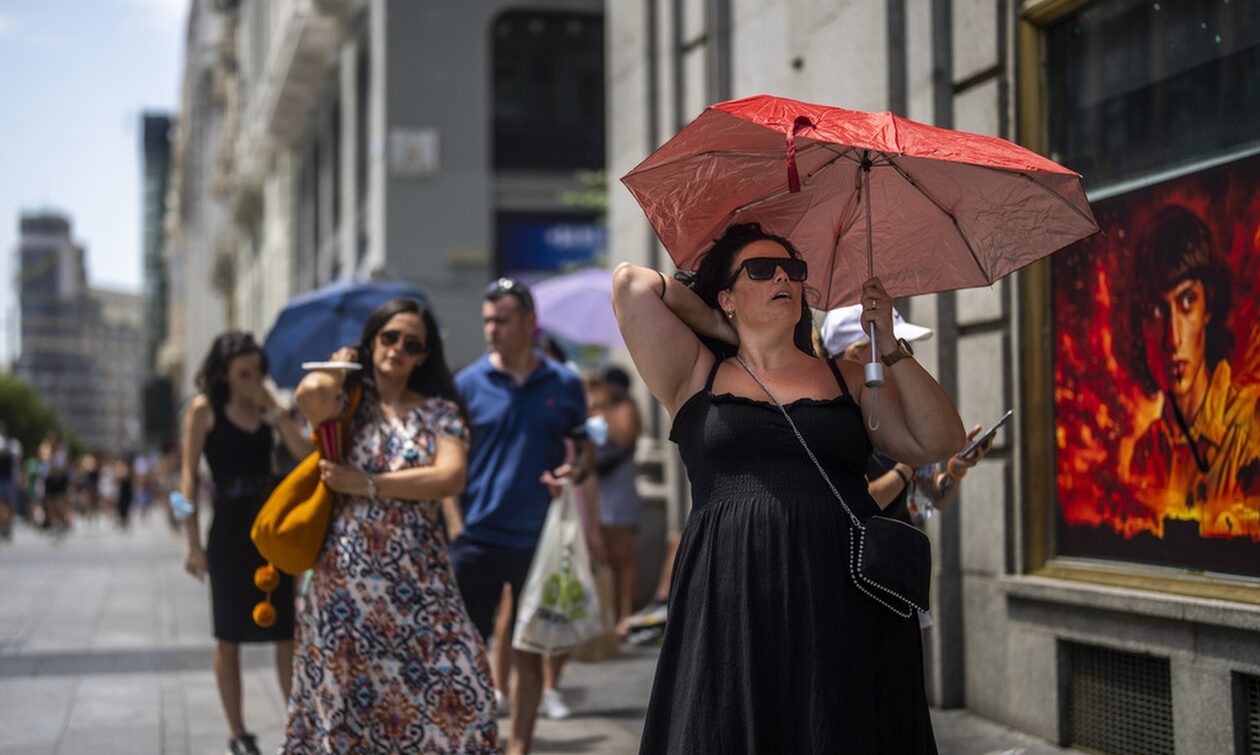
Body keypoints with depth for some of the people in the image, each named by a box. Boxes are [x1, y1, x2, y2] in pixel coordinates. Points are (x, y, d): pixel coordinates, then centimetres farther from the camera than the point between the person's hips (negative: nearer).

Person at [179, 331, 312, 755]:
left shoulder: (264, 408, 7)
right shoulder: (204, 408, -4)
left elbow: (305, 453, -5)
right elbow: (189, 476, -6)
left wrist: (273, 410, -10)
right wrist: (193, 541, -11)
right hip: (230, 528, -4)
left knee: (288, 632, 4)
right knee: (230, 637, 4)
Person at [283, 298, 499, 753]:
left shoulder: (440, 411, 6)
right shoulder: (347, 401, 4)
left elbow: (451, 477, -11)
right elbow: (310, 393, -21)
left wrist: (365, 484, -12)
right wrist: (341, 368, 1)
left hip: (420, 576, 1)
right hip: (347, 574, -1)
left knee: (450, 689, -4)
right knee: (348, 694, 4)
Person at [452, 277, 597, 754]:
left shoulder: (564, 384, 4)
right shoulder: (468, 384, 1)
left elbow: (585, 447, 13)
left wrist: (577, 470, -10)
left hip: (540, 540, 1)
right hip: (477, 537, -1)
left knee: (530, 651, 9)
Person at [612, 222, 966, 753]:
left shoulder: (848, 379, 17)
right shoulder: (698, 378, 13)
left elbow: (939, 443, 8)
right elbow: (630, 282, 6)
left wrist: (889, 348, 1)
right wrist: (720, 329, 17)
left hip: (846, 609, 1)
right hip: (730, 605, -1)